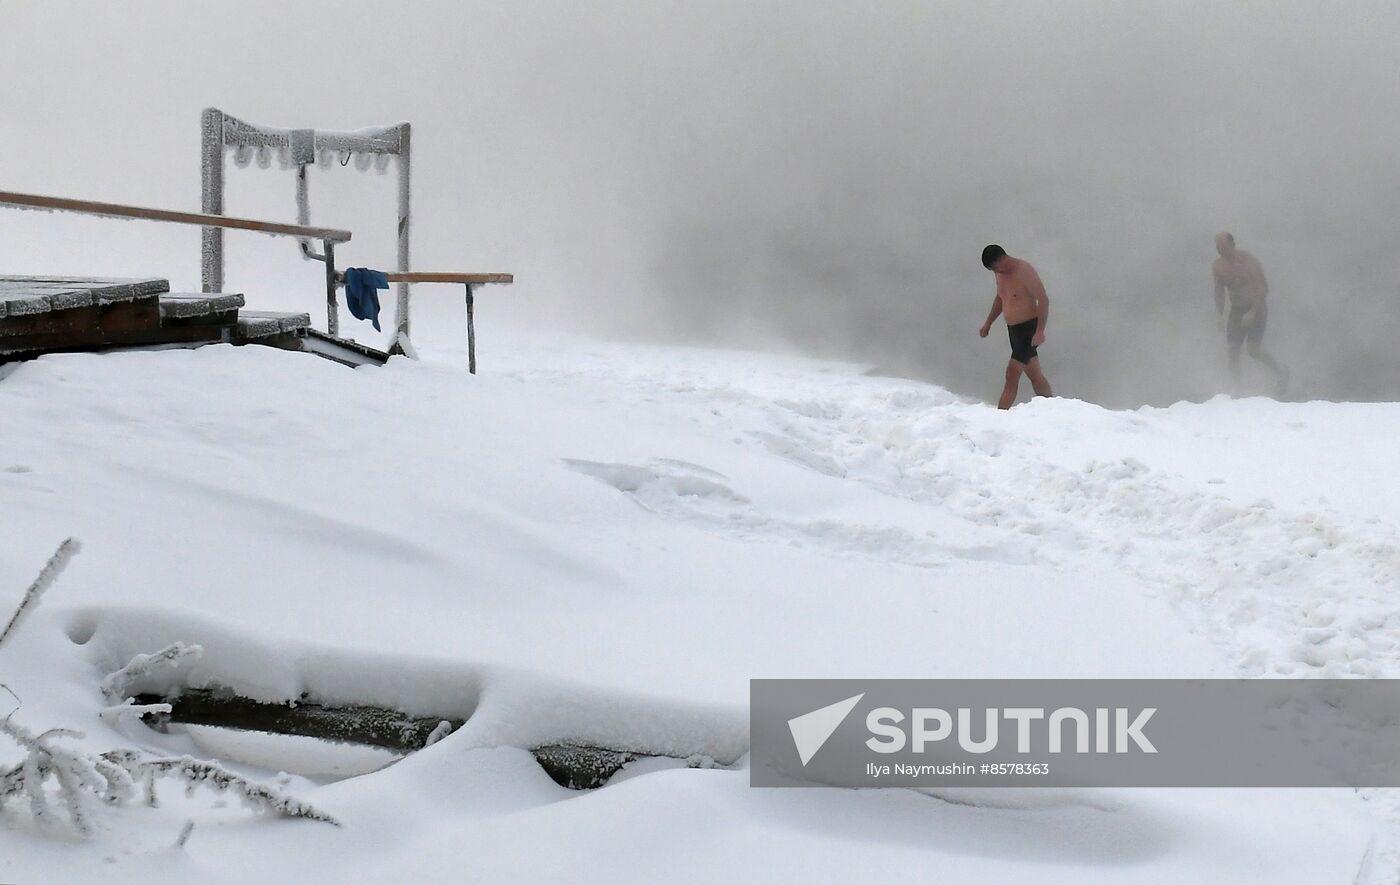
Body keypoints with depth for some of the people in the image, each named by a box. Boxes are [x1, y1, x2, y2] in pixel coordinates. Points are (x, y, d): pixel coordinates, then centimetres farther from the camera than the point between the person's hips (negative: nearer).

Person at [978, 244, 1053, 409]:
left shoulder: (1024, 270, -17)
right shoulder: (1001, 273, 8)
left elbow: (1043, 299, -19)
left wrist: (1040, 331, -25)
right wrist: (988, 322, 21)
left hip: (1029, 328, -9)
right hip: (1013, 329, 9)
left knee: (1012, 374, -13)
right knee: (1035, 374, 11)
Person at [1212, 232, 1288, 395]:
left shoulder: (1248, 261, -18)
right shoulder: (1219, 266, -2)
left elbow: (1263, 288, -18)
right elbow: (1219, 292, 9)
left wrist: (1252, 312, -24)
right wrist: (1220, 315, 1)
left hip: (1256, 308, -5)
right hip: (1236, 310, 5)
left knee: (1253, 349, -13)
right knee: (1233, 349, -5)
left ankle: (1281, 371, 10)